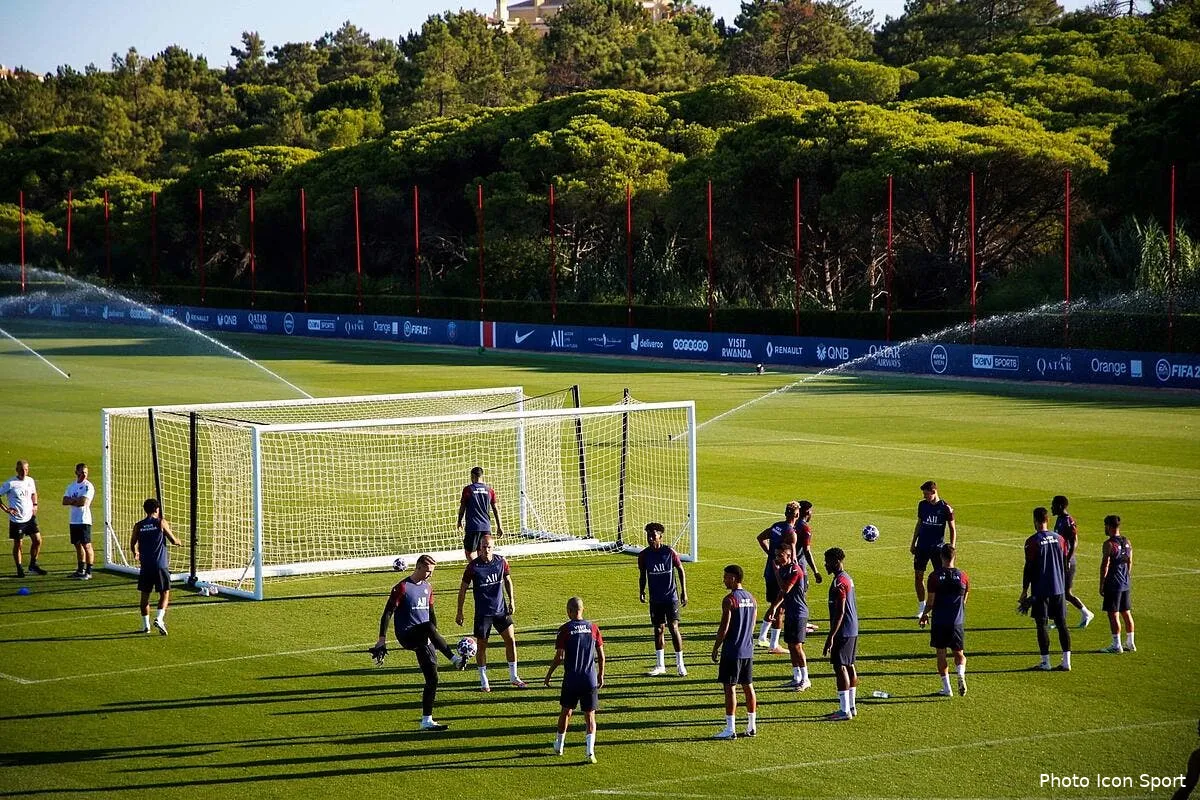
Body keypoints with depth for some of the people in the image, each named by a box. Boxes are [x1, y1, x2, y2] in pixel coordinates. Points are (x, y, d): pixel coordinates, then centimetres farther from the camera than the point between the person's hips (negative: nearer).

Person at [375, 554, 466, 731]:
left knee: (432, 678, 1)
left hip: (423, 639, 7)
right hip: (406, 636, -7)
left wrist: (437, 639, 25)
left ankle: (426, 721, 7)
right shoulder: (402, 588, -8)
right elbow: (387, 613, -10)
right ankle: (455, 660, -40)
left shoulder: (427, 587, 14)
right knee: (429, 627, -38)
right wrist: (382, 638, -17)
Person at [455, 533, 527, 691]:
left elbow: (507, 580, 14)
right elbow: (463, 589, -4)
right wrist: (459, 612, -3)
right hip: (482, 612, -3)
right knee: (482, 645, 4)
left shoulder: (501, 562, -3)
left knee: (511, 640, 2)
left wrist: (511, 600, 6)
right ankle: (484, 681, 16)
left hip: (501, 609, 3)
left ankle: (513, 677, 16)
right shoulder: (473, 566, -12)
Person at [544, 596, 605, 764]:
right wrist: (601, 674, 17)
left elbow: (559, 657, -10)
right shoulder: (593, 628, 1)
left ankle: (559, 746, 31)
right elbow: (601, 655, 3)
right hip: (590, 679, 1)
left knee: (566, 711, 18)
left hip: (571, 679, -1)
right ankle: (590, 751, -10)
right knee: (590, 715, 5)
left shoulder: (565, 629, -7)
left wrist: (549, 674, 3)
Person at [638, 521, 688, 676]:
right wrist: (641, 591, -2)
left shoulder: (669, 552, -8)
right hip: (655, 598, 3)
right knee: (658, 629, 7)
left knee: (674, 627, -7)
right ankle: (660, 665, 15)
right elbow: (642, 575, 11)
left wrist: (684, 592, -1)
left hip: (671, 597, -3)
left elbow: (680, 570, 1)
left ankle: (680, 664, 2)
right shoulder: (644, 555, -2)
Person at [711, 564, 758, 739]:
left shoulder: (729, 600, -15)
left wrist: (715, 649, -7)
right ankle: (752, 726, 18)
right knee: (748, 687, 13)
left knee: (730, 688, -4)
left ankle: (730, 729, -5)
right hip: (748, 651, 8)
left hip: (732, 651, -8)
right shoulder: (751, 599, 9)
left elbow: (724, 628, -16)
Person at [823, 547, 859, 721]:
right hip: (853, 630, 10)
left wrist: (831, 637, -22)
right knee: (849, 666, 14)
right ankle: (851, 707, 20)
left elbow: (840, 612, -22)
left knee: (840, 667, -8)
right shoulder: (848, 578, 13)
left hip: (843, 631, -10)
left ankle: (845, 711, -9)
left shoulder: (839, 582, -18)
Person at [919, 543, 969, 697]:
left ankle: (946, 688, 8)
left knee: (941, 654, 9)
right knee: (958, 653, 12)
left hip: (939, 622, -2)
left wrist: (925, 615, 13)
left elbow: (931, 602, -6)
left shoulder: (935, 576, -8)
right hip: (957, 622, 2)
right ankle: (961, 674, -17)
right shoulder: (962, 576, -1)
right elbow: (964, 602, 7)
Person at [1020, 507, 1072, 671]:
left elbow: (1029, 568, -10)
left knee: (1041, 624, 1)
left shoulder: (1032, 541, -10)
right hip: (1058, 588, 5)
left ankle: (1045, 662, 0)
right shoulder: (1059, 539, 6)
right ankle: (1066, 661, 4)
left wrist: (1024, 591, -3)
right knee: (1061, 623, 6)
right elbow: (1065, 565, 12)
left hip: (1040, 589, -5)